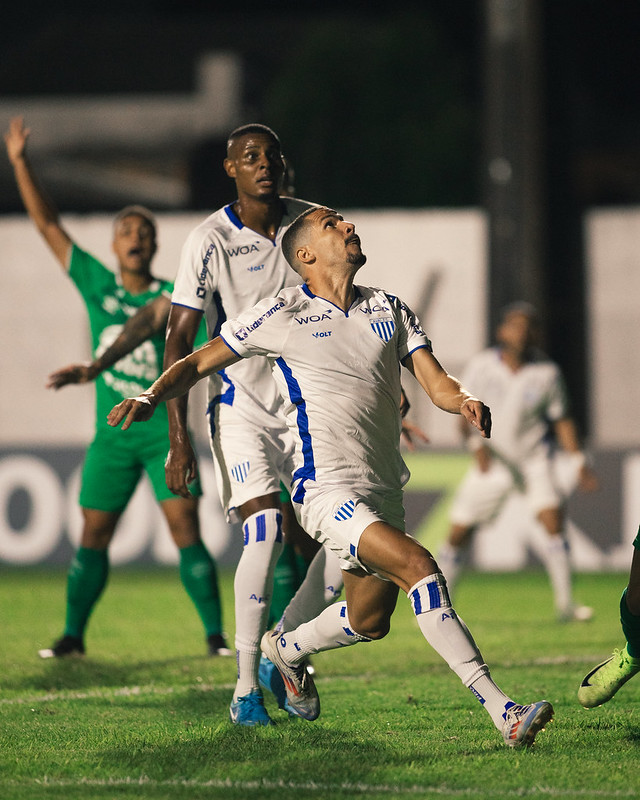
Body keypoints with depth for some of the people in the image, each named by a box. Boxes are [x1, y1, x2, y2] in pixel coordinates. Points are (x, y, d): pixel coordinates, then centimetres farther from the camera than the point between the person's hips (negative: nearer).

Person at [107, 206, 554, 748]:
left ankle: (287, 649, 49)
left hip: (384, 489, 7)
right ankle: (502, 710, -30)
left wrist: (465, 400, -17)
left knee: (370, 621, 16)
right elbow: (199, 364, 6)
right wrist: (151, 397, -12)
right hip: (328, 486, -7)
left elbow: (435, 382, 6)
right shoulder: (283, 315, -1)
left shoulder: (389, 310, 14)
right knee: (419, 567, -26)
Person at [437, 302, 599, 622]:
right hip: (491, 463, 1)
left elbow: (561, 419, 1)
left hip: (534, 461, -1)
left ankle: (565, 604, -13)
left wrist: (579, 463, -3)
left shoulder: (547, 373, -10)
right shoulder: (481, 365, -9)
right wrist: (476, 444, -21)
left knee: (553, 520, -20)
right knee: (459, 533, 0)